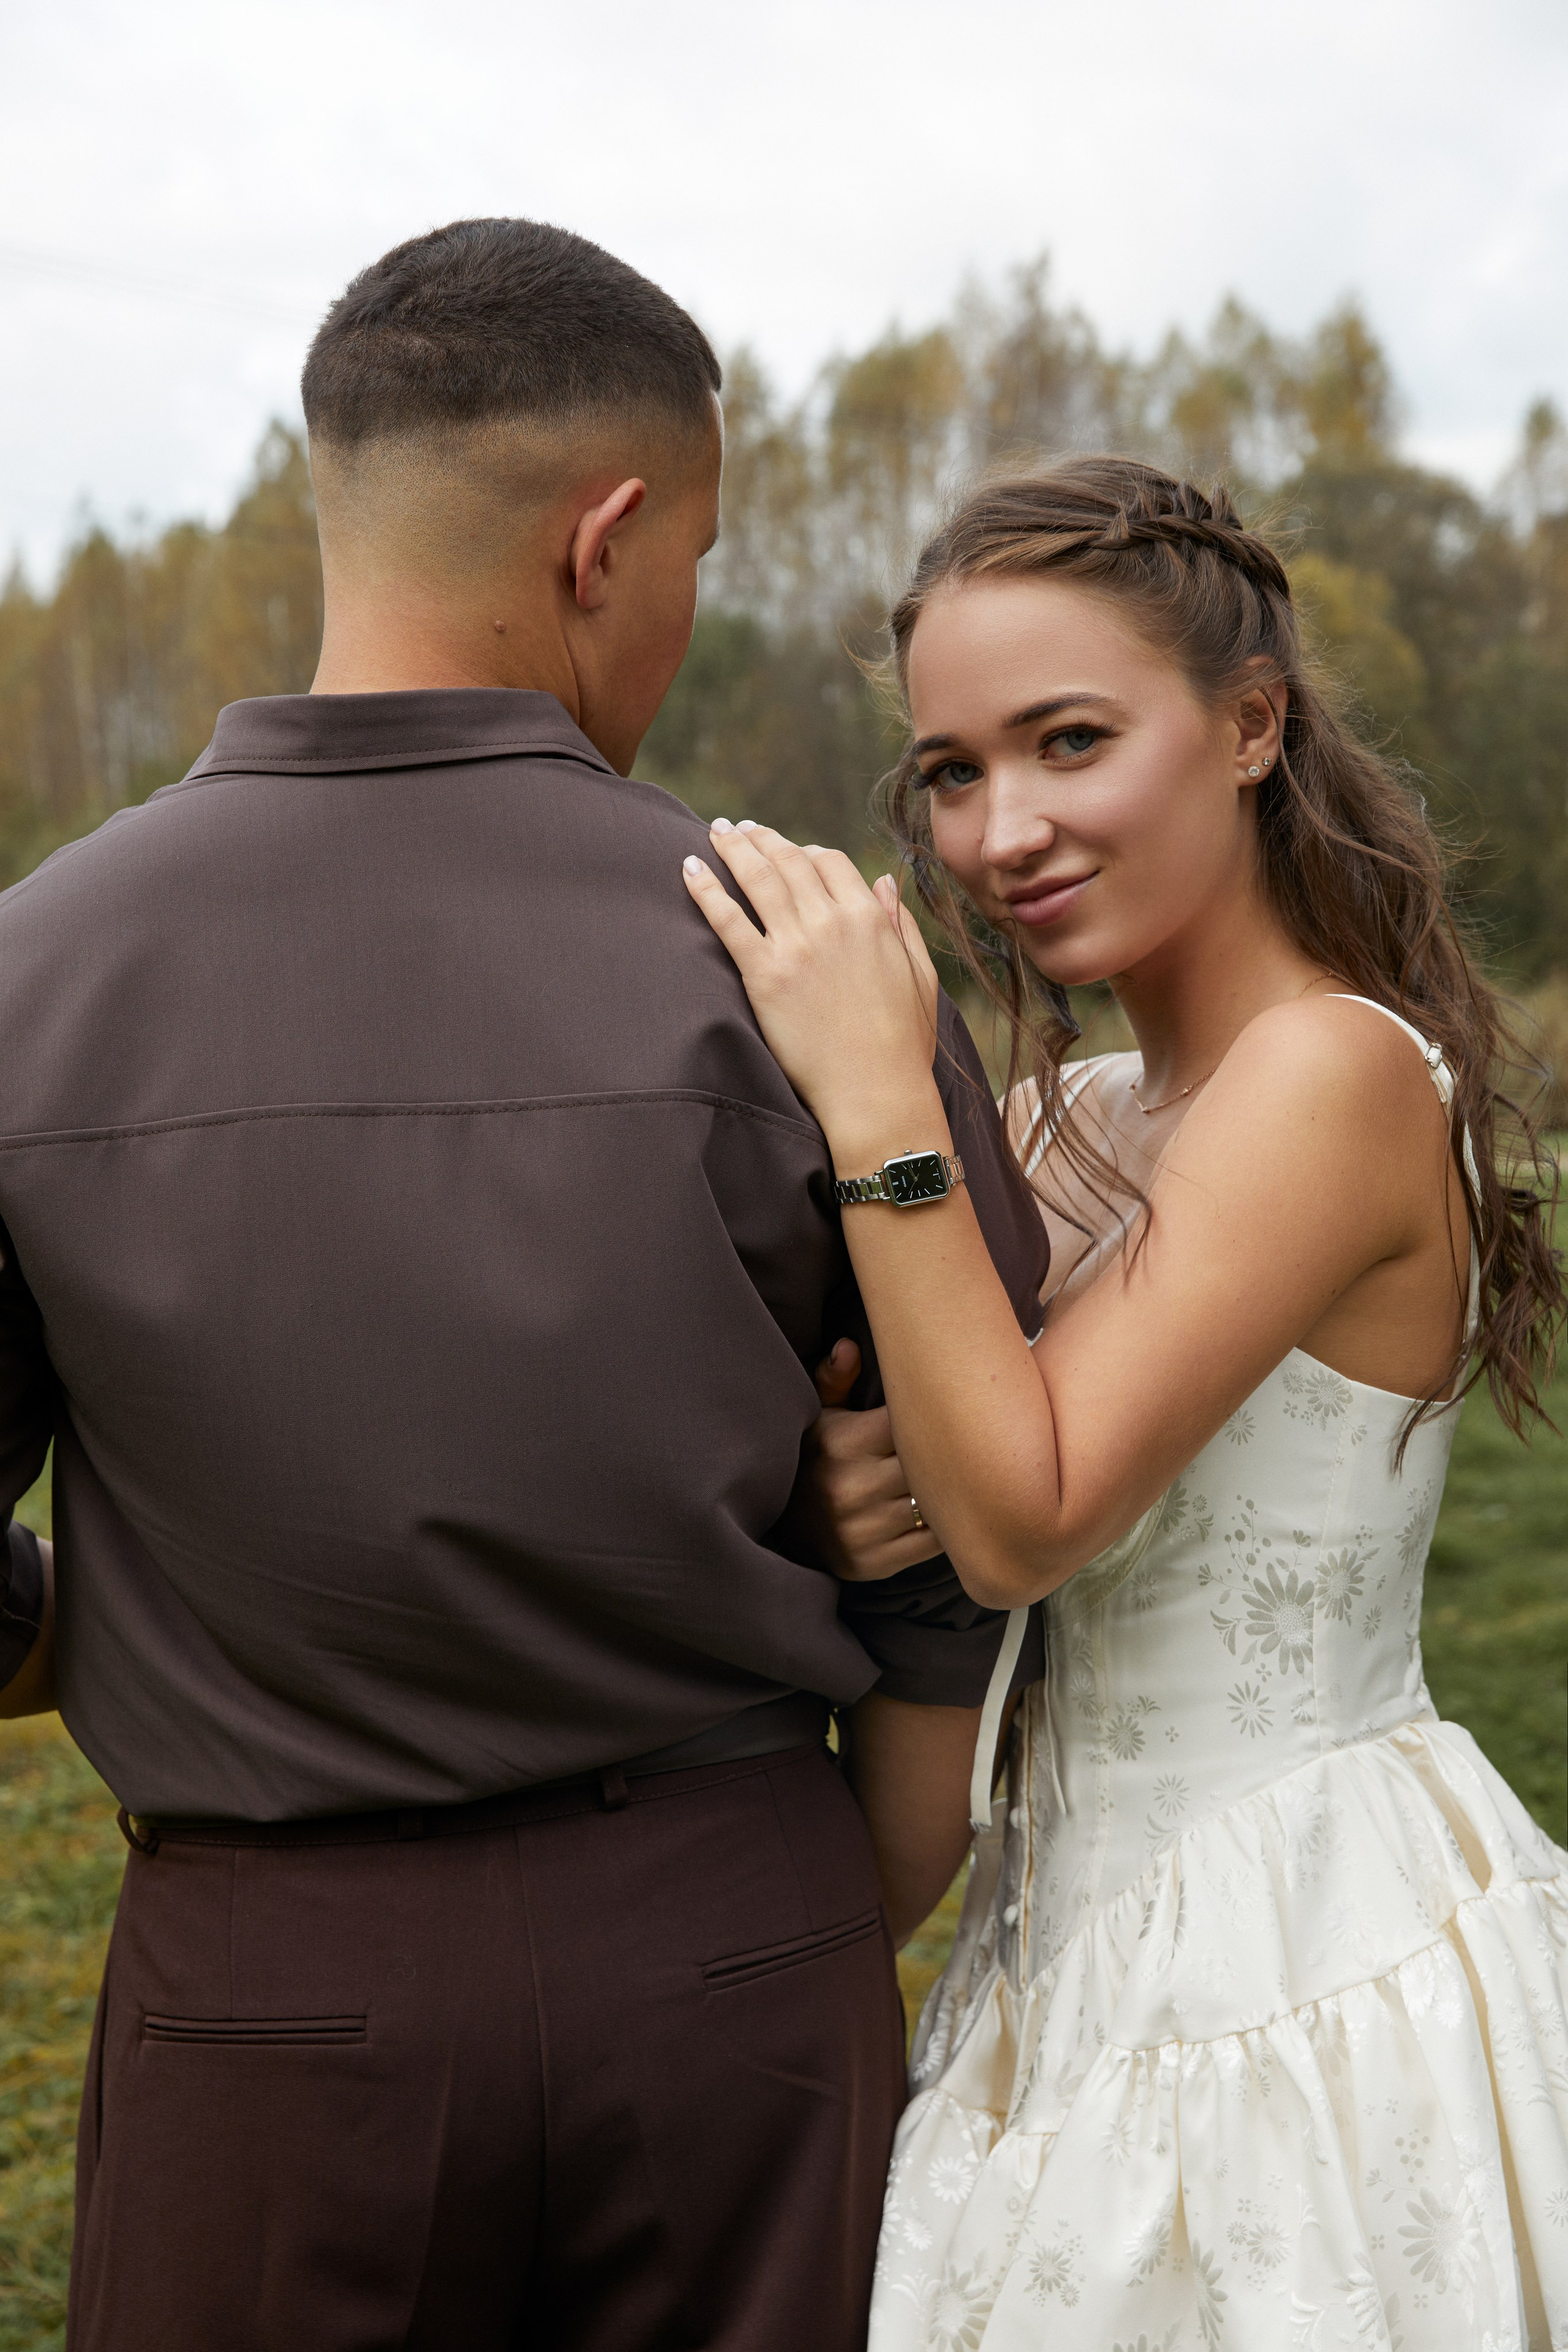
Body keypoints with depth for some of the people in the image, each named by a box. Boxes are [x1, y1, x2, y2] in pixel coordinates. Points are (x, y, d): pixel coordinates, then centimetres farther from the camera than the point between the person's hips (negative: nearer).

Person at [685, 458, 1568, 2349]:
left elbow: (1030, 1517, -24)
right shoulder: (1078, 1120, 6)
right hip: (1104, 1945, 8)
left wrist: (879, 1103, -25)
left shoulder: (1338, 1073, -19)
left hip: (1297, 1964, -8)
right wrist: (853, 1500, -13)